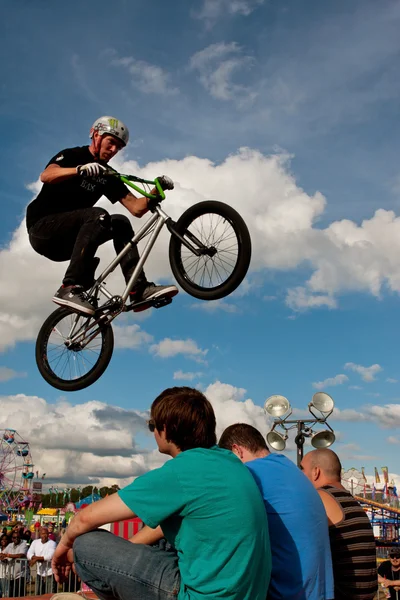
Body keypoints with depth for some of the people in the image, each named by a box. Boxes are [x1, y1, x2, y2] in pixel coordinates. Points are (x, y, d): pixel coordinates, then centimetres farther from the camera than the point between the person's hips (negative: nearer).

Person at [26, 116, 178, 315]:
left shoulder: (107, 175, 11)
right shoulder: (72, 155, -4)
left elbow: (137, 208, 2)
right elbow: (46, 176, -27)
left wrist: (157, 191, -16)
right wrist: (80, 169, -43)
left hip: (65, 241, 6)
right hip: (42, 227, -6)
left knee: (121, 223, -9)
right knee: (98, 216, -29)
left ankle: (139, 289, -19)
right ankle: (69, 289, -36)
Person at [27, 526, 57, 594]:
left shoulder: (52, 543, -9)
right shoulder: (35, 542, 6)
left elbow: (50, 557, -20)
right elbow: (29, 554, -4)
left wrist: (36, 558, -19)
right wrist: (41, 558, -17)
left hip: (50, 574, -5)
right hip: (39, 573, 5)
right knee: (38, 595, 12)